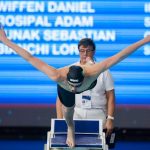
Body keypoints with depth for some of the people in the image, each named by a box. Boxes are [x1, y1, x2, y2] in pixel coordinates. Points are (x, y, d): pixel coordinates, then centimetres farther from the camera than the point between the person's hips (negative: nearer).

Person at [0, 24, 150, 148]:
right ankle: (70, 129, 53)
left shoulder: (92, 73, -52)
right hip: (64, 90, 0)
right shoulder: (57, 76, -52)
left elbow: (117, 57, -50)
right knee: (68, 111, 19)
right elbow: (30, 58, -48)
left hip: (88, 85, 1)